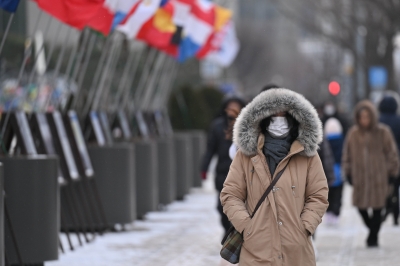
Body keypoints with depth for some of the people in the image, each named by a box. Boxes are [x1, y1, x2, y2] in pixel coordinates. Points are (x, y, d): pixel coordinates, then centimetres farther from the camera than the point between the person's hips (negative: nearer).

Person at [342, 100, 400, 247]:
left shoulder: (383, 132, -1)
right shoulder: (353, 133, 5)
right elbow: (347, 155, 14)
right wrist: (348, 172, 10)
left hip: (379, 177, -2)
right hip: (360, 177, 2)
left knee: (377, 207, -2)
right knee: (361, 205, 0)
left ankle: (373, 236, 12)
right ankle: (373, 230, 25)